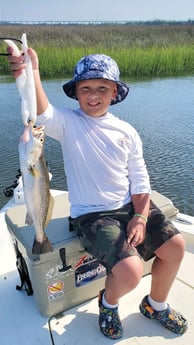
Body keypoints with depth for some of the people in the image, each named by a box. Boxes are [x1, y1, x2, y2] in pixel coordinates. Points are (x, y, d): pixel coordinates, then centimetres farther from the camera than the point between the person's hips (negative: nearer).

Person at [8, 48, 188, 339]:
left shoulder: (126, 131, 4)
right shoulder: (68, 122, -6)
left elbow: (140, 180, 3)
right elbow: (43, 114, -30)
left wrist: (140, 217, -9)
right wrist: (33, 73, -48)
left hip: (130, 207, 5)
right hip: (91, 215, -5)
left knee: (176, 247, -3)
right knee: (130, 272, -22)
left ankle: (156, 305, 28)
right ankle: (108, 303, 19)